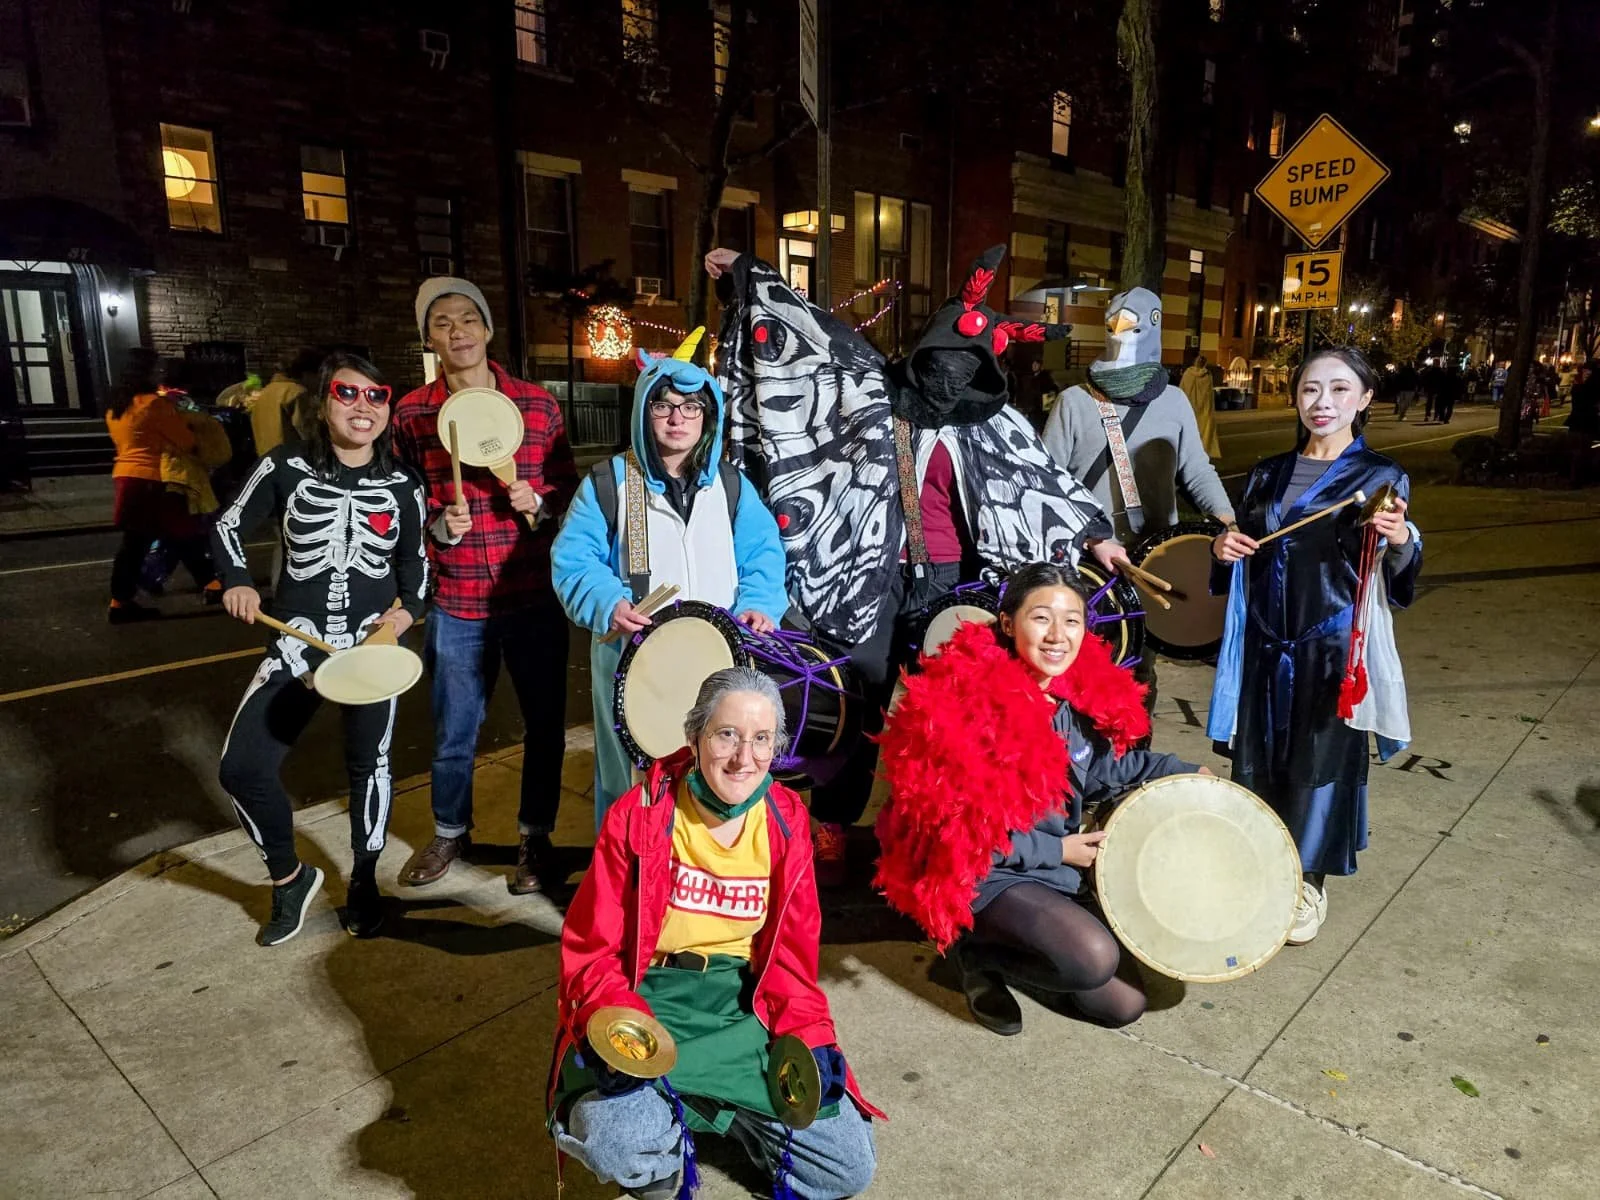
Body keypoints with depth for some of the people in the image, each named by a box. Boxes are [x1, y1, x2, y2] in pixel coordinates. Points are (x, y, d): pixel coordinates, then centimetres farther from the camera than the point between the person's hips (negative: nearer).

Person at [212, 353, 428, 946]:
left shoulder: (403, 485, 0)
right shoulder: (286, 467, -3)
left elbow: (415, 559, 10)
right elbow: (230, 526, 9)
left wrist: (407, 609, -7)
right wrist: (238, 582, -8)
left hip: (374, 641, 0)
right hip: (298, 639, 0)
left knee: (367, 764, 9)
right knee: (242, 767, -9)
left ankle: (363, 884, 31)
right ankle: (290, 878, 17)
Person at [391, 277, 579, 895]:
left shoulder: (538, 403, 1)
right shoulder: (412, 413, 1)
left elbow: (568, 484, 8)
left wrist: (538, 500, -12)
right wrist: (438, 524, -12)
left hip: (534, 596, 0)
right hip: (456, 603, 0)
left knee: (544, 722, 10)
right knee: (453, 730, 13)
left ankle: (535, 837, 31)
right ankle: (450, 831, 39)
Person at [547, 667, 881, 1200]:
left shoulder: (787, 821, -3)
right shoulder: (638, 815, -13)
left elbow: (791, 950, 4)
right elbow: (591, 950, -9)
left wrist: (808, 1038, -11)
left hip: (744, 1010, 4)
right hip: (646, 1002, -3)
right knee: (618, 1144, -32)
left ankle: (698, 1104, 16)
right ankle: (671, 1124, 5)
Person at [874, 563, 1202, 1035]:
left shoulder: (1080, 690, -6)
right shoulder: (968, 702, -27)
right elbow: (960, 829, -24)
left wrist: (1181, 771, 8)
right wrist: (1056, 850, -17)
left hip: (1060, 870, 8)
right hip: (986, 877, -7)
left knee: (1124, 1004, 13)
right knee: (1093, 958, -29)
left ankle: (1010, 940, 28)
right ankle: (980, 953, -2)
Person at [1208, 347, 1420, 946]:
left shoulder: (1382, 477, -4)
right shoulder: (1268, 473, 8)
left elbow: (1393, 585, -7)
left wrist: (1401, 542, -28)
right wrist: (1225, 549, -6)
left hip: (1333, 647, -4)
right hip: (1264, 642, 4)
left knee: (1320, 762, 6)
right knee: (1258, 757, 11)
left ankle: (1308, 882, 26)